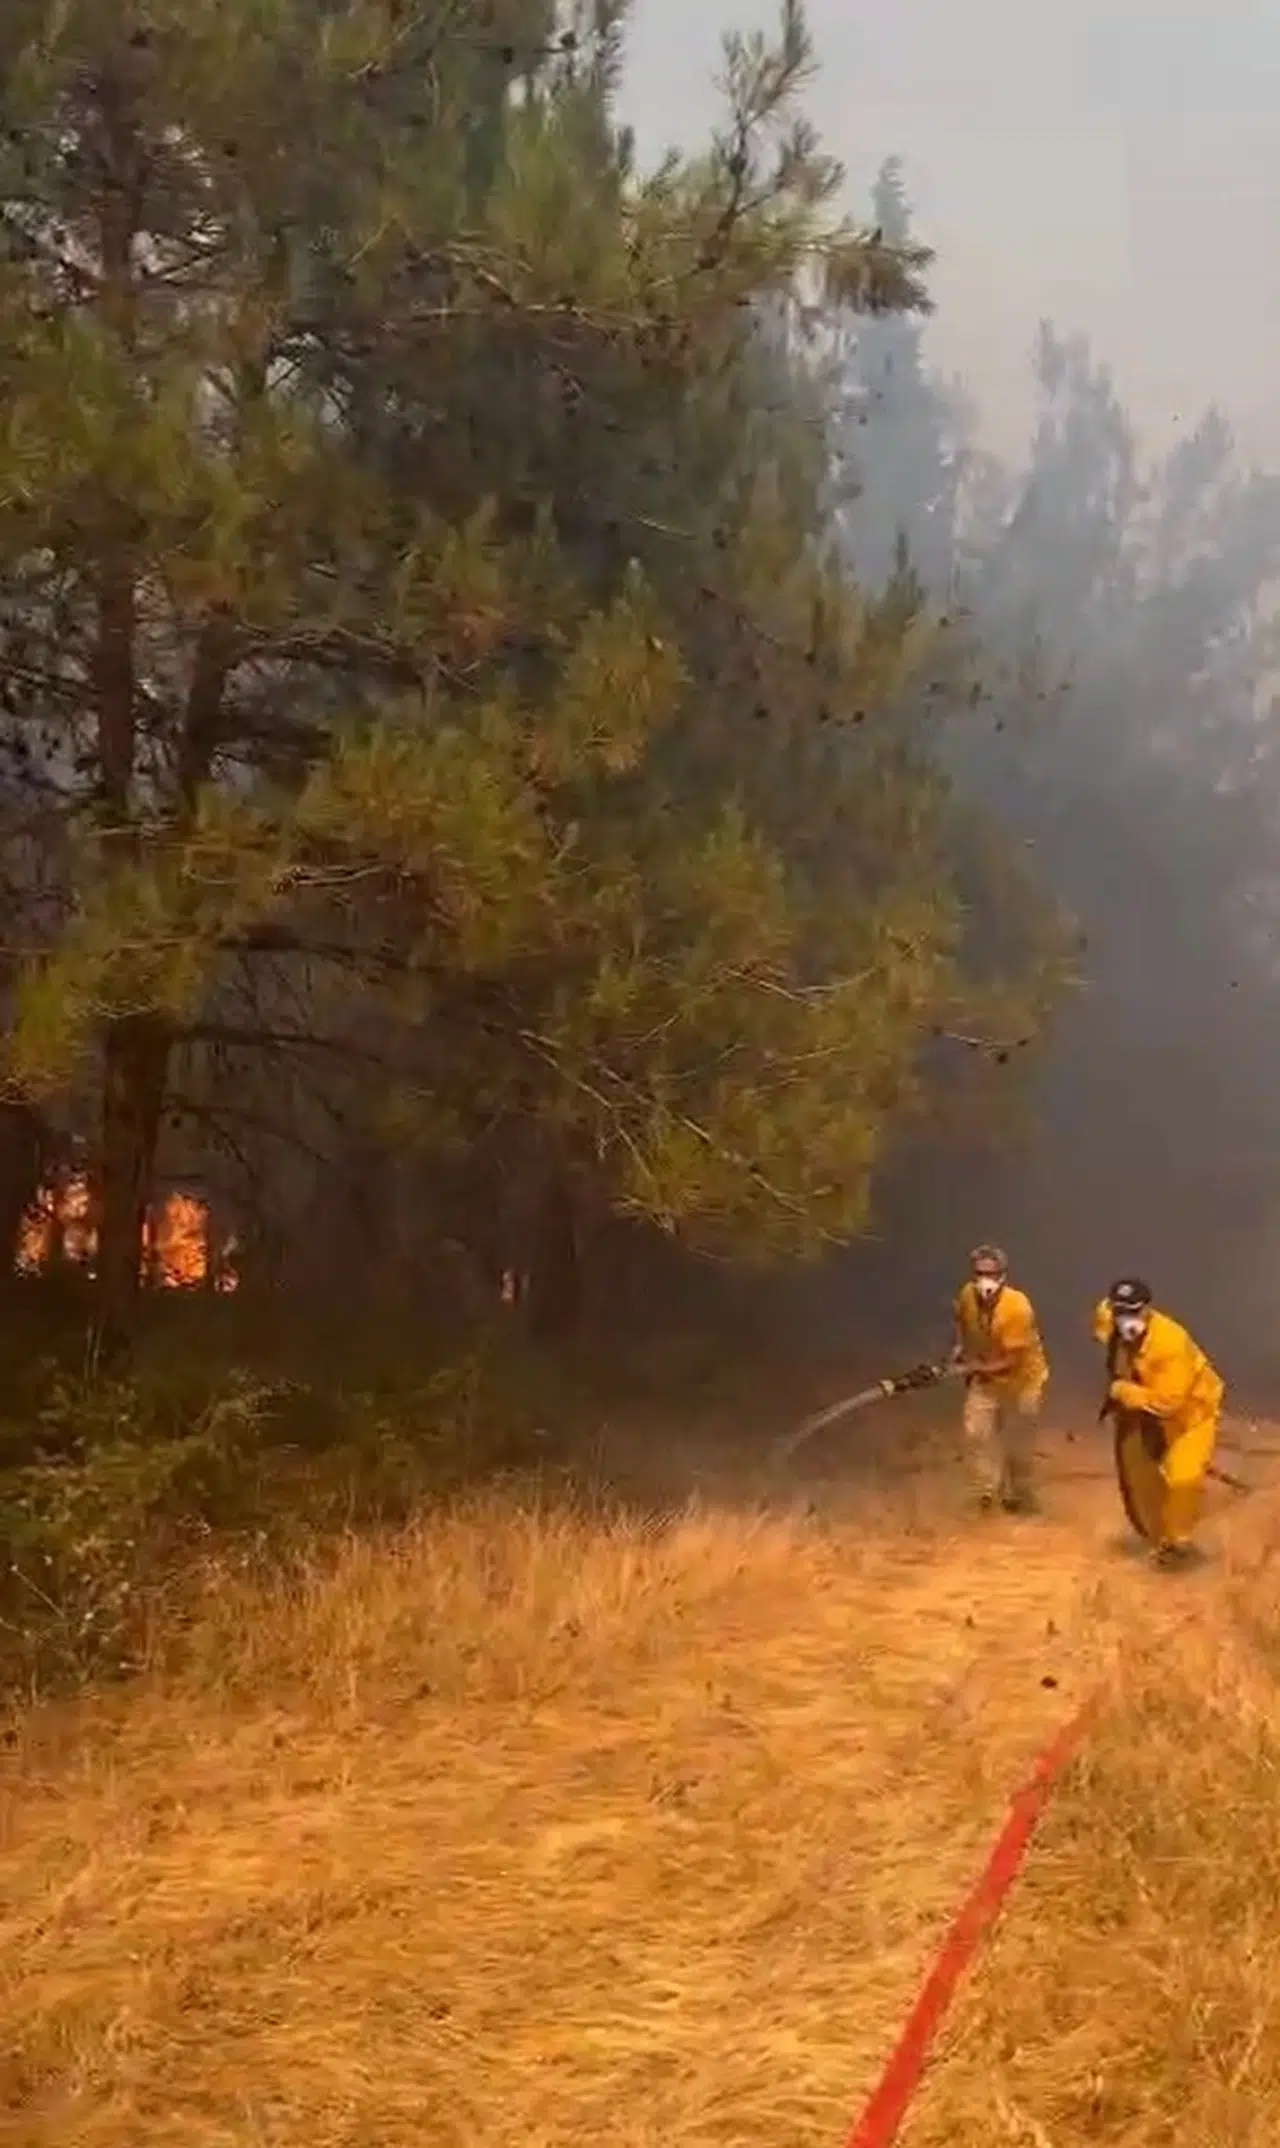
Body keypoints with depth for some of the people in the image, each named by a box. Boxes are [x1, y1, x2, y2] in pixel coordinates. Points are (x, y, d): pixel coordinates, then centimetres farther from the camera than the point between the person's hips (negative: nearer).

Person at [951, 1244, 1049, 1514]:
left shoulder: (1017, 1308, -34)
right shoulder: (967, 1296, -17)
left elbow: (1012, 1361, -29)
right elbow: (961, 1319, 11)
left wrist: (975, 1368, -27)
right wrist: (960, 1346, -3)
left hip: (1022, 1379, -5)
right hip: (986, 1376, 5)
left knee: (1018, 1444, 8)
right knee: (975, 1430, -8)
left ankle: (1019, 1496, 30)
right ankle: (988, 1489, 6)